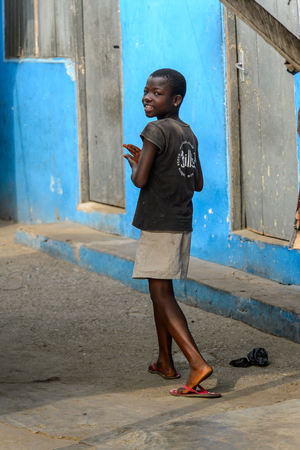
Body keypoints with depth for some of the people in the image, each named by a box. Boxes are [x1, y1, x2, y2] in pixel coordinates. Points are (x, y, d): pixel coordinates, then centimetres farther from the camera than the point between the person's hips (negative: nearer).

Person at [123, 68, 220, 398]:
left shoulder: (156, 130, -14)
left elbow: (140, 180, -21)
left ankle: (198, 364, -22)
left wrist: (135, 165, 1)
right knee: (160, 292, 20)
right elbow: (198, 184, 18)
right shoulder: (188, 134, 11)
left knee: (161, 294, -9)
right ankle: (165, 362, 28)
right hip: (182, 224, 8)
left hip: (159, 225, -8)